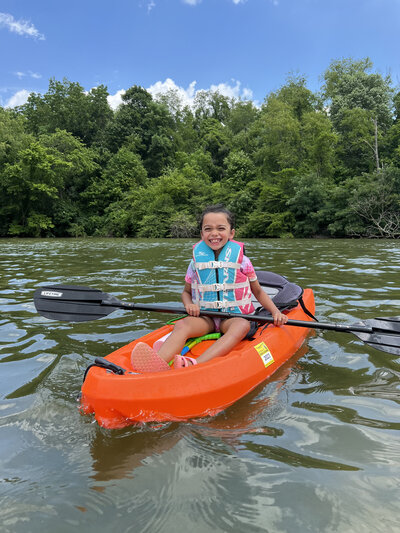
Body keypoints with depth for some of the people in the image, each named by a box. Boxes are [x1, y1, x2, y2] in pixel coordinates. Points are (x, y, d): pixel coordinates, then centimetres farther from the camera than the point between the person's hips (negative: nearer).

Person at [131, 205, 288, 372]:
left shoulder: (240, 260, 2)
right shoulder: (197, 261, 5)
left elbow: (258, 292, 12)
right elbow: (186, 291, 18)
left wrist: (275, 311, -4)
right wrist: (189, 304, -5)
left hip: (234, 316, -1)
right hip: (205, 317, 2)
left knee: (242, 326, -35)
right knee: (181, 325, -28)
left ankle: (196, 364, -56)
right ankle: (158, 363, -56)